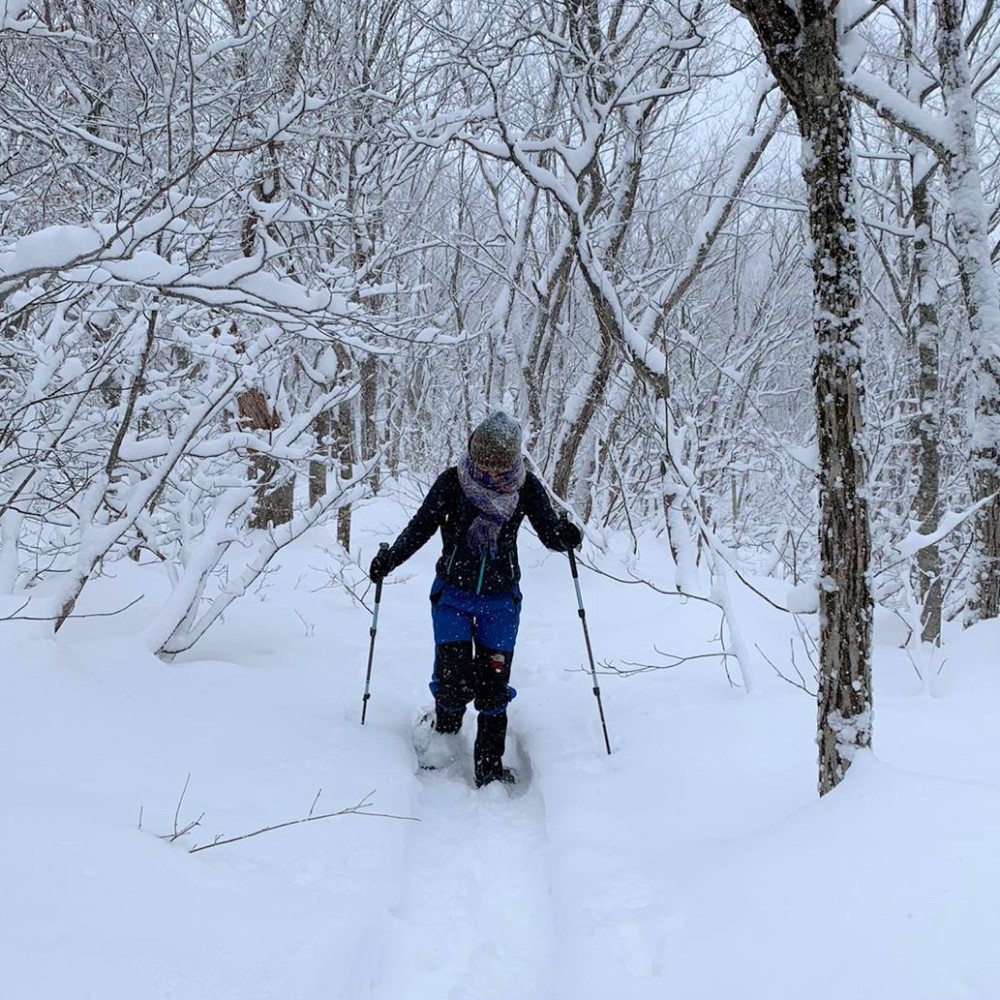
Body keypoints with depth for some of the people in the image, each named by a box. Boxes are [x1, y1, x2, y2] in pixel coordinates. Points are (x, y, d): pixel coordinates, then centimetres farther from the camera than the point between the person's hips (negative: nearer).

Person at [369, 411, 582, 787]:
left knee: (493, 684, -2)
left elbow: (548, 531, -7)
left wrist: (564, 536, -31)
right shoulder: (451, 483, -15)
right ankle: (444, 738, 24)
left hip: (501, 599, 1)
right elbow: (421, 526, -6)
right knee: (453, 680, -7)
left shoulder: (527, 488, -12)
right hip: (453, 594, -1)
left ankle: (489, 766, 11)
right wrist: (389, 558, -19)